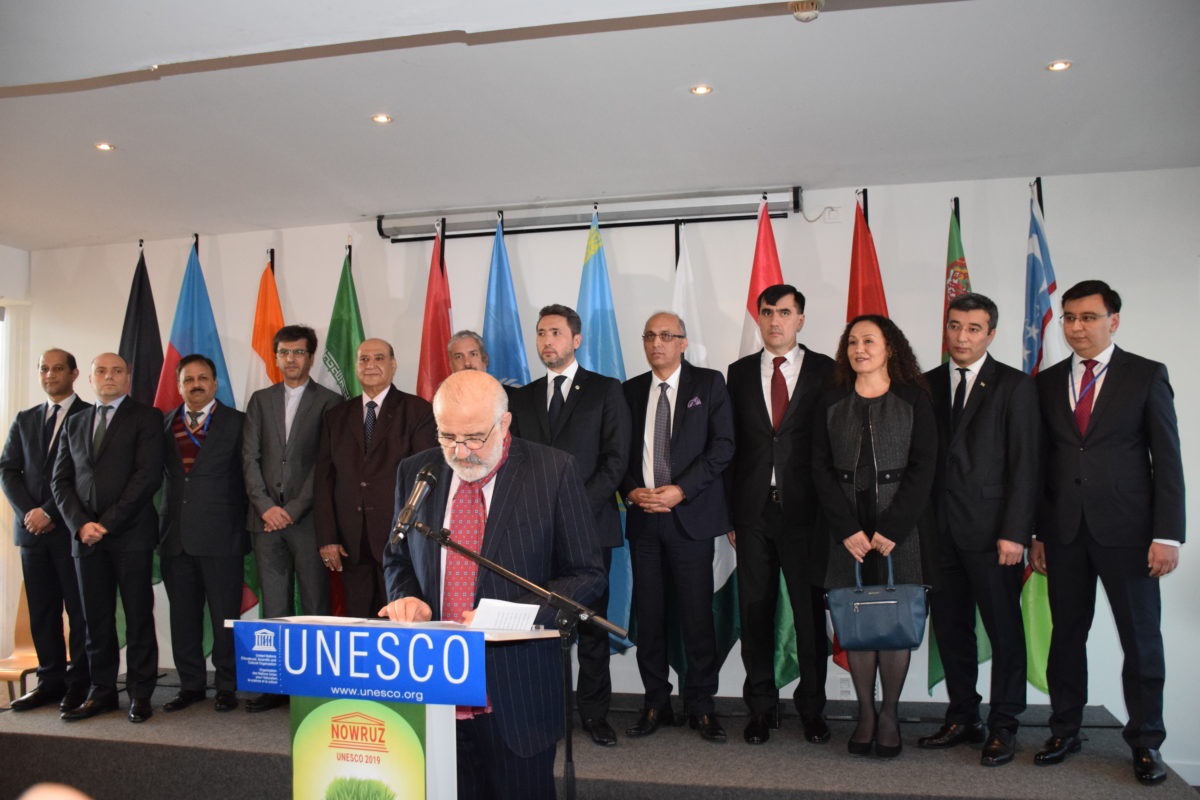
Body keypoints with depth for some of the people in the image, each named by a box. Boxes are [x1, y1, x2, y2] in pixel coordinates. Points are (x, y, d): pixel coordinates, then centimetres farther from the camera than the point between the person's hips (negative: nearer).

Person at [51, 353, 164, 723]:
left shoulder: (146, 417, 1)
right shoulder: (75, 423, 17)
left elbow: (148, 475, -9)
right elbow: (61, 481, 11)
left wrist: (108, 523, -12)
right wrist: (81, 524, -5)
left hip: (131, 534, -4)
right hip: (86, 535, 5)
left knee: (138, 617, 2)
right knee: (96, 620, 9)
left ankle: (140, 693, 10)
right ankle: (102, 692, 18)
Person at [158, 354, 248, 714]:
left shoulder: (236, 422, 3)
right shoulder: (165, 424, 13)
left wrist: (243, 523, -1)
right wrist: (165, 525, 5)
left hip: (221, 536, -4)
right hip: (176, 536, 4)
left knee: (225, 616, 1)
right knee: (183, 616, 10)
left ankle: (227, 686, 13)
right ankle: (191, 685, 22)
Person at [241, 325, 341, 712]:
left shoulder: (329, 401, 3)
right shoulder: (260, 400, 15)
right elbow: (250, 457, 8)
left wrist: (294, 509, -9)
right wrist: (266, 506, -5)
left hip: (307, 518, -3)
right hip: (267, 519, 4)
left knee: (314, 605, -1)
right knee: (274, 608, 7)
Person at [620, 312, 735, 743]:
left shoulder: (709, 384, 3)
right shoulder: (631, 390, 13)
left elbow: (722, 445, -5)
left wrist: (681, 490, -13)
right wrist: (632, 491, -6)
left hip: (691, 514, -3)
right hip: (643, 515, 3)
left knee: (697, 613, -1)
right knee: (648, 613, 6)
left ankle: (700, 706, 13)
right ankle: (656, 703, 18)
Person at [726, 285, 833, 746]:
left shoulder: (826, 371, 2)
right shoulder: (740, 373, 9)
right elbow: (730, 446, 8)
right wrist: (728, 512, 2)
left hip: (806, 511, -2)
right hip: (753, 511, 2)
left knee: (811, 612, 5)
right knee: (755, 611, 8)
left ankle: (812, 708, 23)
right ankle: (761, 708, 22)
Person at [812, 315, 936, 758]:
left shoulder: (913, 398, 3)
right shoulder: (832, 403, 9)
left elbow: (923, 467, -3)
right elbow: (822, 468, 4)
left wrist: (890, 529, -11)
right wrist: (848, 529, -6)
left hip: (900, 526, -1)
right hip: (848, 529, 2)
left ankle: (890, 714, 12)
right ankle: (865, 713, 11)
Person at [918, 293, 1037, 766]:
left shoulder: (1014, 386, -1)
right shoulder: (928, 385, 11)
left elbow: (1024, 465, -6)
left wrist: (1014, 532, -12)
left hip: (990, 530, -4)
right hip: (940, 528, 4)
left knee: (1003, 629, 5)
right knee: (950, 627, 11)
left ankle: (1002, 727, 19)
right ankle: (962, 719, 25)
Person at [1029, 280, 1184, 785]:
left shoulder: (1146, 375, 1)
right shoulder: (1048, 382, 9)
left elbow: (1167, 460, -2)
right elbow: (1042, 463, 8)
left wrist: (1167, 534, -9)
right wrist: (1037, 534, 5)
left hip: (1126, 530, -2)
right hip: (1064, 531, 3)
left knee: (1141, 639, 6)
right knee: (1066, 635, 10)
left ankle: (1145, 741, 21)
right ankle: (1065, 730, 23)